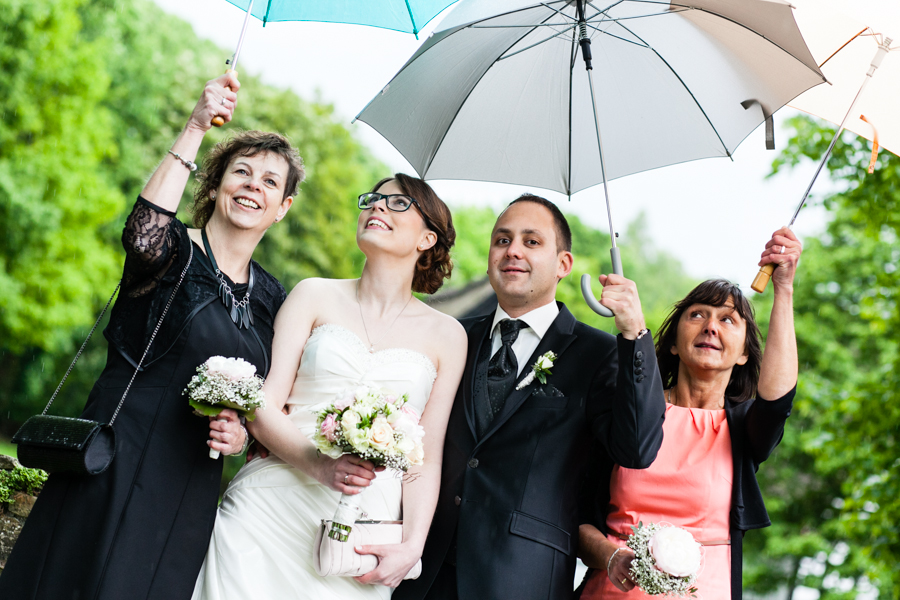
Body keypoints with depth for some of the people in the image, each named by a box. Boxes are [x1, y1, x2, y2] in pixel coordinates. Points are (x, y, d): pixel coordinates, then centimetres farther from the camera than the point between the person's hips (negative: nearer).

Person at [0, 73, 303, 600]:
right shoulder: (176, 249, -3)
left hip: (189, 494, 4)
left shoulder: (273, 298, 11)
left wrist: (242, 433, -5)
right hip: (114, 464, -4)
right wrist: (195, 130, -30)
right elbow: (143, 237, -29)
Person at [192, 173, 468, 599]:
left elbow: (428, 457, 8)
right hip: (269, 511, 0)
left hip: (362, 530, 0)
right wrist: (321, 466, -18)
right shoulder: (315, 296, 7)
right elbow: (264, 408, 0)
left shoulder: (447, 336, 8)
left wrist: (412, 547, -6)